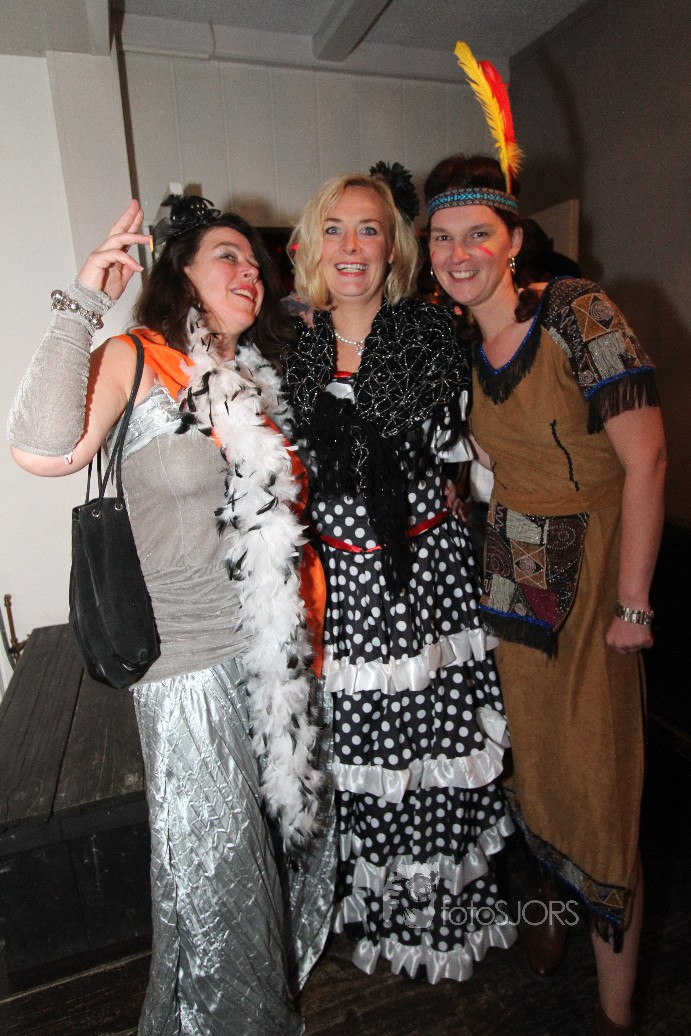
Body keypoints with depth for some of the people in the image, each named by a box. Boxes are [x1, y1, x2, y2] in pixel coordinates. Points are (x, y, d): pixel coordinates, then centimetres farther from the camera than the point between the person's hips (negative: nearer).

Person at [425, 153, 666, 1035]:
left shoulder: (579, 315, -14)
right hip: (512, 579, 5)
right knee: (533, 758, 17)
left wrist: (631, 601, -16)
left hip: (590, 574, -5)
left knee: (597, 776, 3)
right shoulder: (459, 345, 5)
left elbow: (645, 460, -16)